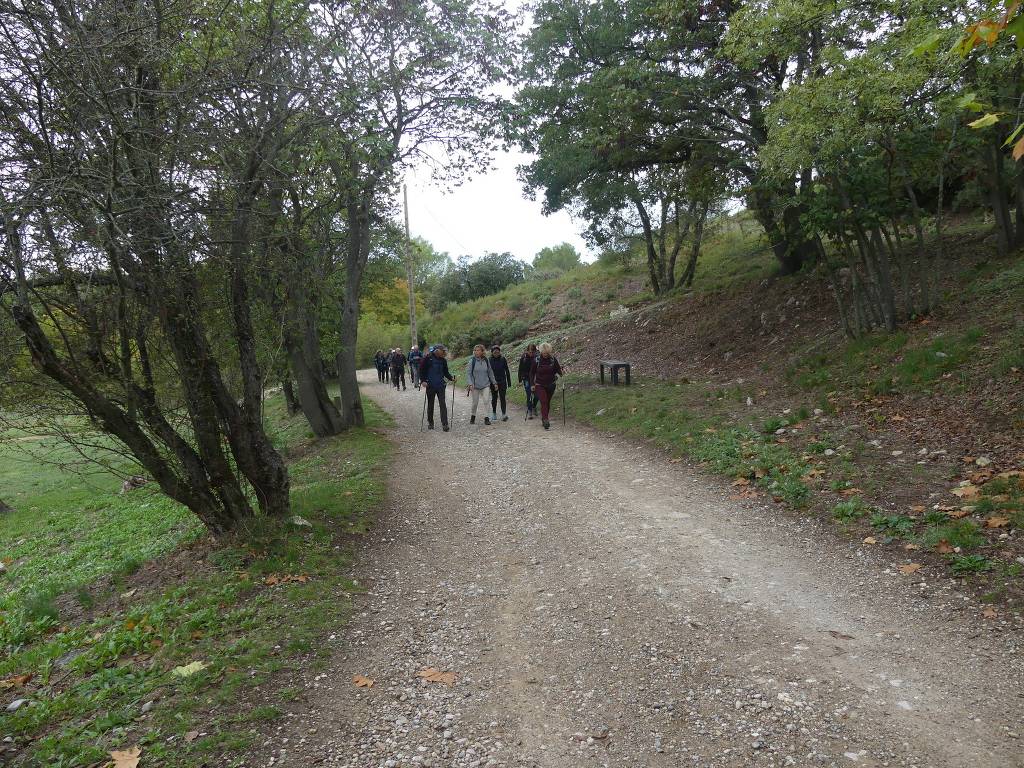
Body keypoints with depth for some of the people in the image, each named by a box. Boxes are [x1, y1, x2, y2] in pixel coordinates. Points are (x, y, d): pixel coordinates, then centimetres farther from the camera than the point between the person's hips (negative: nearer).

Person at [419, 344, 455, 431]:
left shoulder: (443, 360, 7)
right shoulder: (427, 358, -6)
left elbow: (445, 372, 15)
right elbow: (421, 370, -3)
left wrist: (451, 378, -1)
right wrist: (423, 380, -14)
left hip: (441, 385, 2)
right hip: (430, 385, -2)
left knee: (443, 404, -5)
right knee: (430, 405, 9)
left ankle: (444, 424, -5)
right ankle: (430, 423, 23)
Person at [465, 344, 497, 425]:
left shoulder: (486, 360, 1)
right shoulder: (472, 361, -7)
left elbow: (490, 372, 12)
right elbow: (468, 373, -7)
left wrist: (494, 382, 13)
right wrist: (470, 384, -18)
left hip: (485, 385, 2)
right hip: (475, 385, -1)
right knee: (475, 402, 7)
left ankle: (486, 418, -1)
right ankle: (472, 417, 27)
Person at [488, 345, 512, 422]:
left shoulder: (503, 359, -1)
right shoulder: (490, 360, -1)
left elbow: (507, 371, 4)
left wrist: (509, 382, 3)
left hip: (502, 382, -1)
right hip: (493, 382, 1)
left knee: (502, 398, -7)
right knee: (494, 398, 11)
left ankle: (504, 414, -9)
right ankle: (494, 414, 22)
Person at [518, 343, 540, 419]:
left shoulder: (537, 357, -6)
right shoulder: (523, 358, -6)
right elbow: (520, 369, 1)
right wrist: (520, 380, 0)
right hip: (527, 379, -1)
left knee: (536, 395, 2)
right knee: (529, 395, -6)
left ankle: (534, 407, 30)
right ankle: (529, 411, 3)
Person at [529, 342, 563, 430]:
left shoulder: (553, 359, -6)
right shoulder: (537, 360, -8)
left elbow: (558, 369, 3)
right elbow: (532, 373, 2)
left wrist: (558, 374, -20)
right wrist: (532, 384, -2)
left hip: (551, 385, 2)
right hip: (540, 385, -2)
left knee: (548, 402, 12)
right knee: (544, 402, -15)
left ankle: (544, 418, 30)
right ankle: (545, 421, -19)